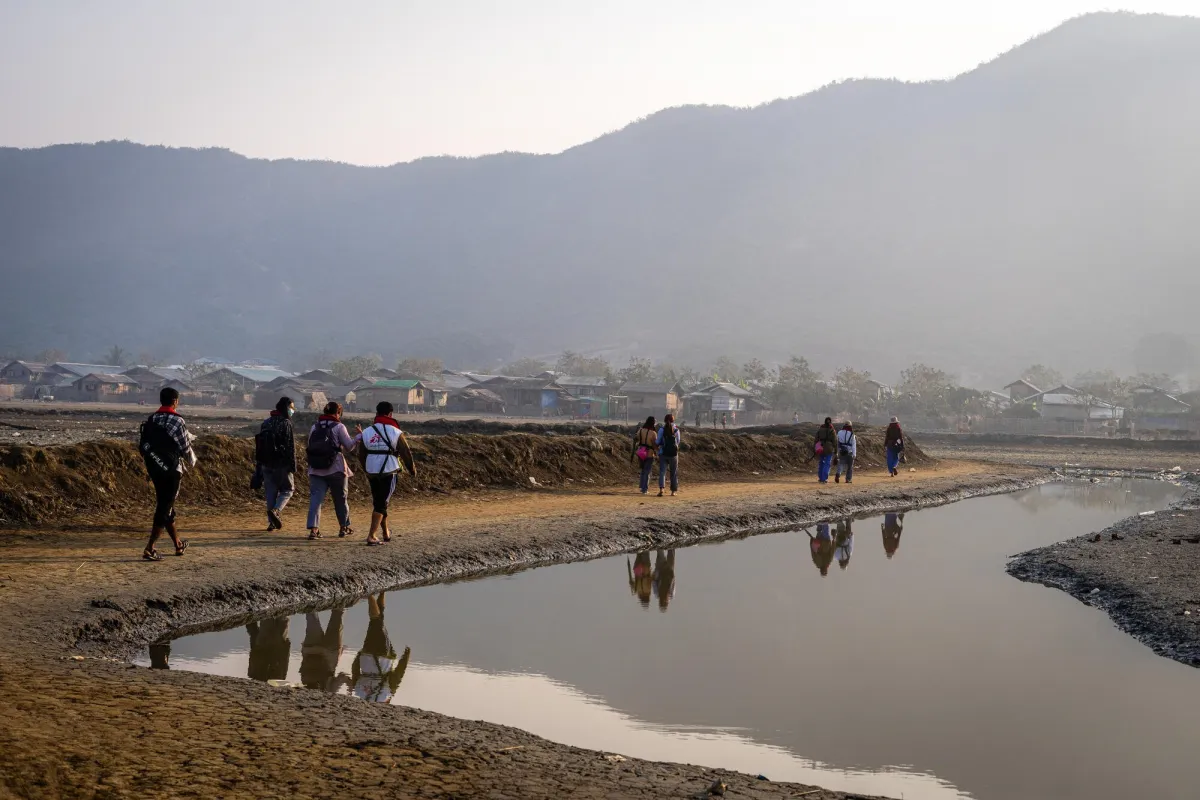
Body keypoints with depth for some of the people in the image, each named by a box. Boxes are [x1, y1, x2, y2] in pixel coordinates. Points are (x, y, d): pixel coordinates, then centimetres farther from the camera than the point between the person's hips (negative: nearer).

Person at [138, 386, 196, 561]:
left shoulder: (150, 420, 7)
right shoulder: (177, 421, -12)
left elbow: (142, 445, 8)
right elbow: (185, 448, -6)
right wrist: (192, 461, 13)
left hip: (154, 469, 7)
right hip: (171, 470, -7)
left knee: (165, 506, 18)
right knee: (165, 509, -4)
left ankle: (178, 544, 31)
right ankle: (149, 549, -11)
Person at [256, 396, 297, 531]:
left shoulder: (266, 423, 11)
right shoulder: (286, 424, -10)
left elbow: (259, 444, 15)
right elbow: (290, 447, -13)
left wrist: (260, 464, 19)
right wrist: (293, 465, -10)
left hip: (266, 463, 6)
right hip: (282, 464, -6)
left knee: (270, 492, 10)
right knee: (287, 489, 6)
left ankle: (271, 522, 8)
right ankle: (276, 510, -18)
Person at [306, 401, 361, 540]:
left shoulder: (314, 427, 9)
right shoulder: (339, 427, -5)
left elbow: (310, 446, 10)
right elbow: (349, 447, -5)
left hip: (316, 469, 3)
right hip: (335, 469, -3)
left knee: (315, 498, -3)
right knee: (340, 498, 13)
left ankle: (313, 528, -17)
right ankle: (344, 527, 25)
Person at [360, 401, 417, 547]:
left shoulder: (366, 432, 4)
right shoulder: (396, 432, -7)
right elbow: (406, 453, -3)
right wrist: (412, 469, 14)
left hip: (371, 473, 4)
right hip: (388, 472, -4)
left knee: (377, 502, 19)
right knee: (382, 503, -2)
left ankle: (386, 533, 30)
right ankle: (371, 536, -12)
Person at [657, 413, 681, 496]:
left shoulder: (661, 429, -5)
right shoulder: (676, 430, -2)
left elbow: (658, 442, -2)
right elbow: (678, 442, 5)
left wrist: (657, 446, 19)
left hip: (663, 453, -1)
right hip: (673, 453, 1)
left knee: (662, 471, -3)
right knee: (674, 473, 12)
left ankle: (661, 489, -23)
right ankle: (673, 491, 16)